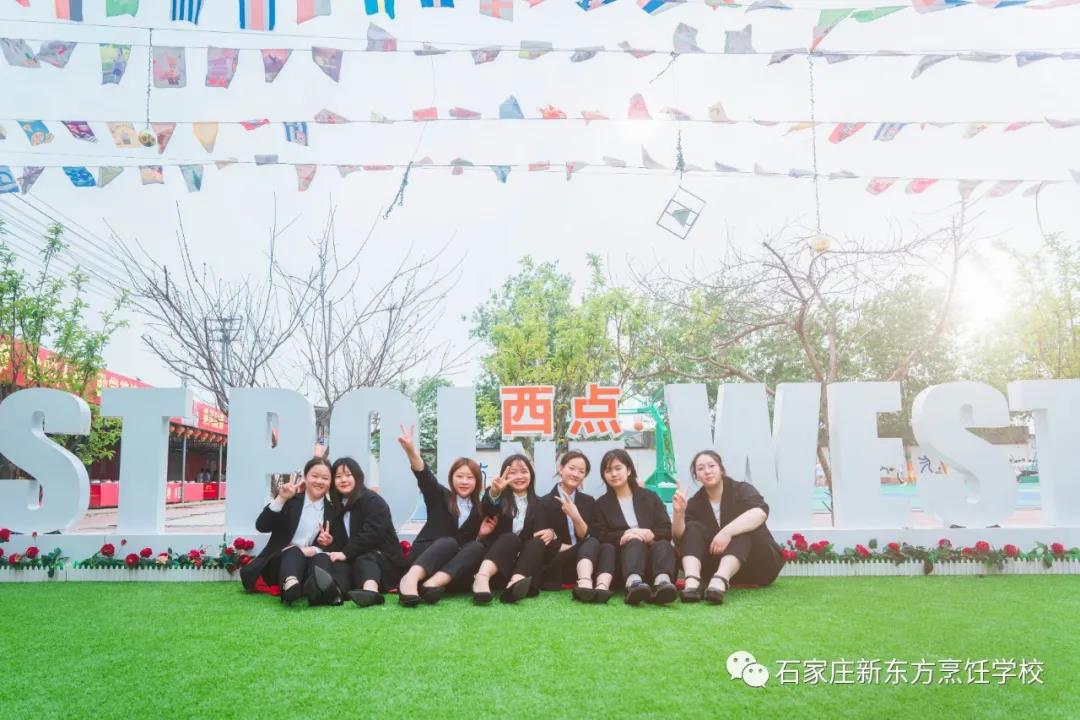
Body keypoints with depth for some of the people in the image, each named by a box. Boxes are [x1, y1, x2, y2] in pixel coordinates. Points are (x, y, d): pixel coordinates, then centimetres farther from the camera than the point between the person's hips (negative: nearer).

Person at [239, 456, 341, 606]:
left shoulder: (332, 511, 11)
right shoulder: (290, 500, 5)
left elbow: (331, 546, 9)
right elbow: (261, 526, -7)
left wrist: (315, 549, -15)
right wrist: (281, 499, -18)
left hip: (311, 562, 1)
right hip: (282, 561, -1)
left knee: (323, 558, -30)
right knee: (295, 552, -32)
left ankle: (320, 588, -67)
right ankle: (290, 584, -69)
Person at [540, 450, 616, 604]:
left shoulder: (589, 501, 16)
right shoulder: (544, 502, 3)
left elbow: (589, 537, 3)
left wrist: (575, 517, -14)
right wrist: (564, 547, -12)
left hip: (586, 561, 4)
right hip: (555, 567, -4)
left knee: (608, 547, -27)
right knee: (592, 544, -31)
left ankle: (602, 587, -55)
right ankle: (585, 584, -60)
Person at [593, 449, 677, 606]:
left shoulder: (650, 497, 16)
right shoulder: (602, 503, 15)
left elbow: (667, 531, 6)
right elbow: (601, 537, 2)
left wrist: (651, 534, -17)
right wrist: (623, 535, -17)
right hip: (623, 555, -1)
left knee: (663, 544, -31)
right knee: (634, 542, -33)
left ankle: (662, 582, -63)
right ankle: (633, 583, -65)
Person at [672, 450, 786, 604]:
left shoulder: (742, 490, -7)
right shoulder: (695, 503, 2)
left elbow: (760, 512, -30)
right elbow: (679, 537, -10)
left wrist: (727, 531, -42)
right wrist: (678, 513, -28)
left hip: (758, 565, -3)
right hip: (718, 565, 3)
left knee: (742, 530, -30)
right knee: (692, 528, -17)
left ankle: (720, 580, -56)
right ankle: (692, 581, -45)